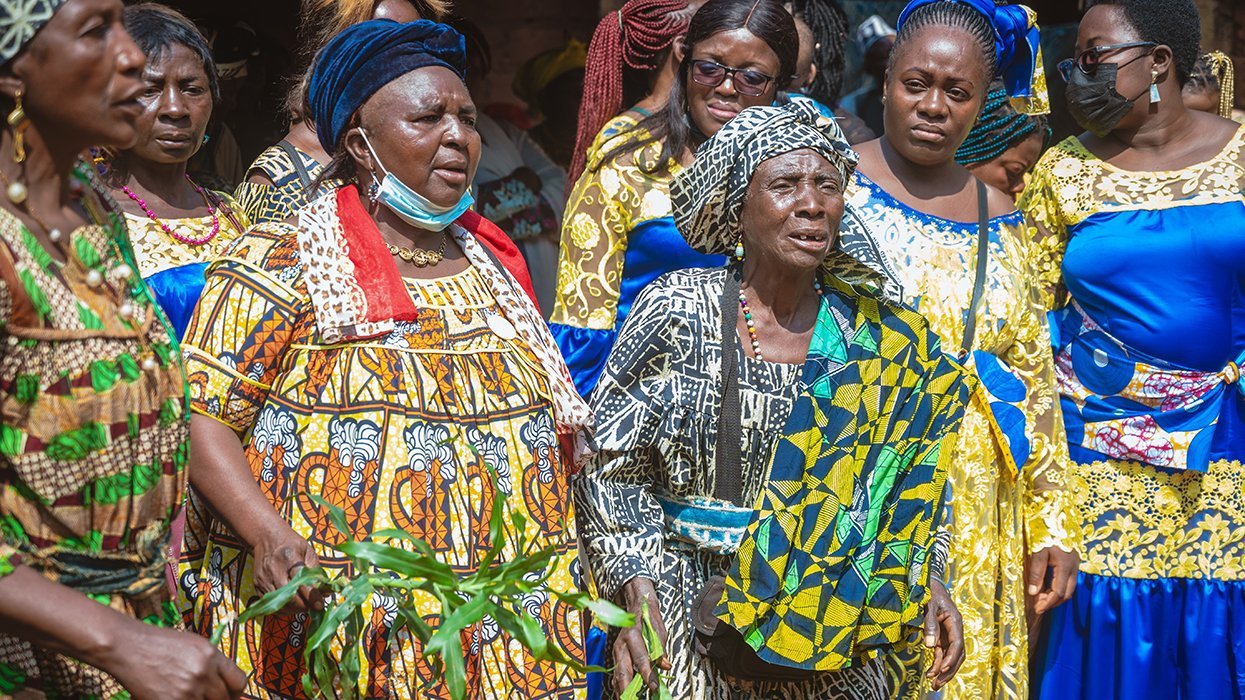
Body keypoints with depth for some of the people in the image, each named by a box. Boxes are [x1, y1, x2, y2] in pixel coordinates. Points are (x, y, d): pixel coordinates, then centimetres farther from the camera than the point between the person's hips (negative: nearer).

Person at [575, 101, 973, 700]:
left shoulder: (877, 336, 0)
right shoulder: (678, 310, -8)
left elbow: (900, 482, 11)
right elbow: (610, 466, -5)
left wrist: (925, 581, 0)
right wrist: (634, 588, -14)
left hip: (832, 622, 3)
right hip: (691, 618, -3)